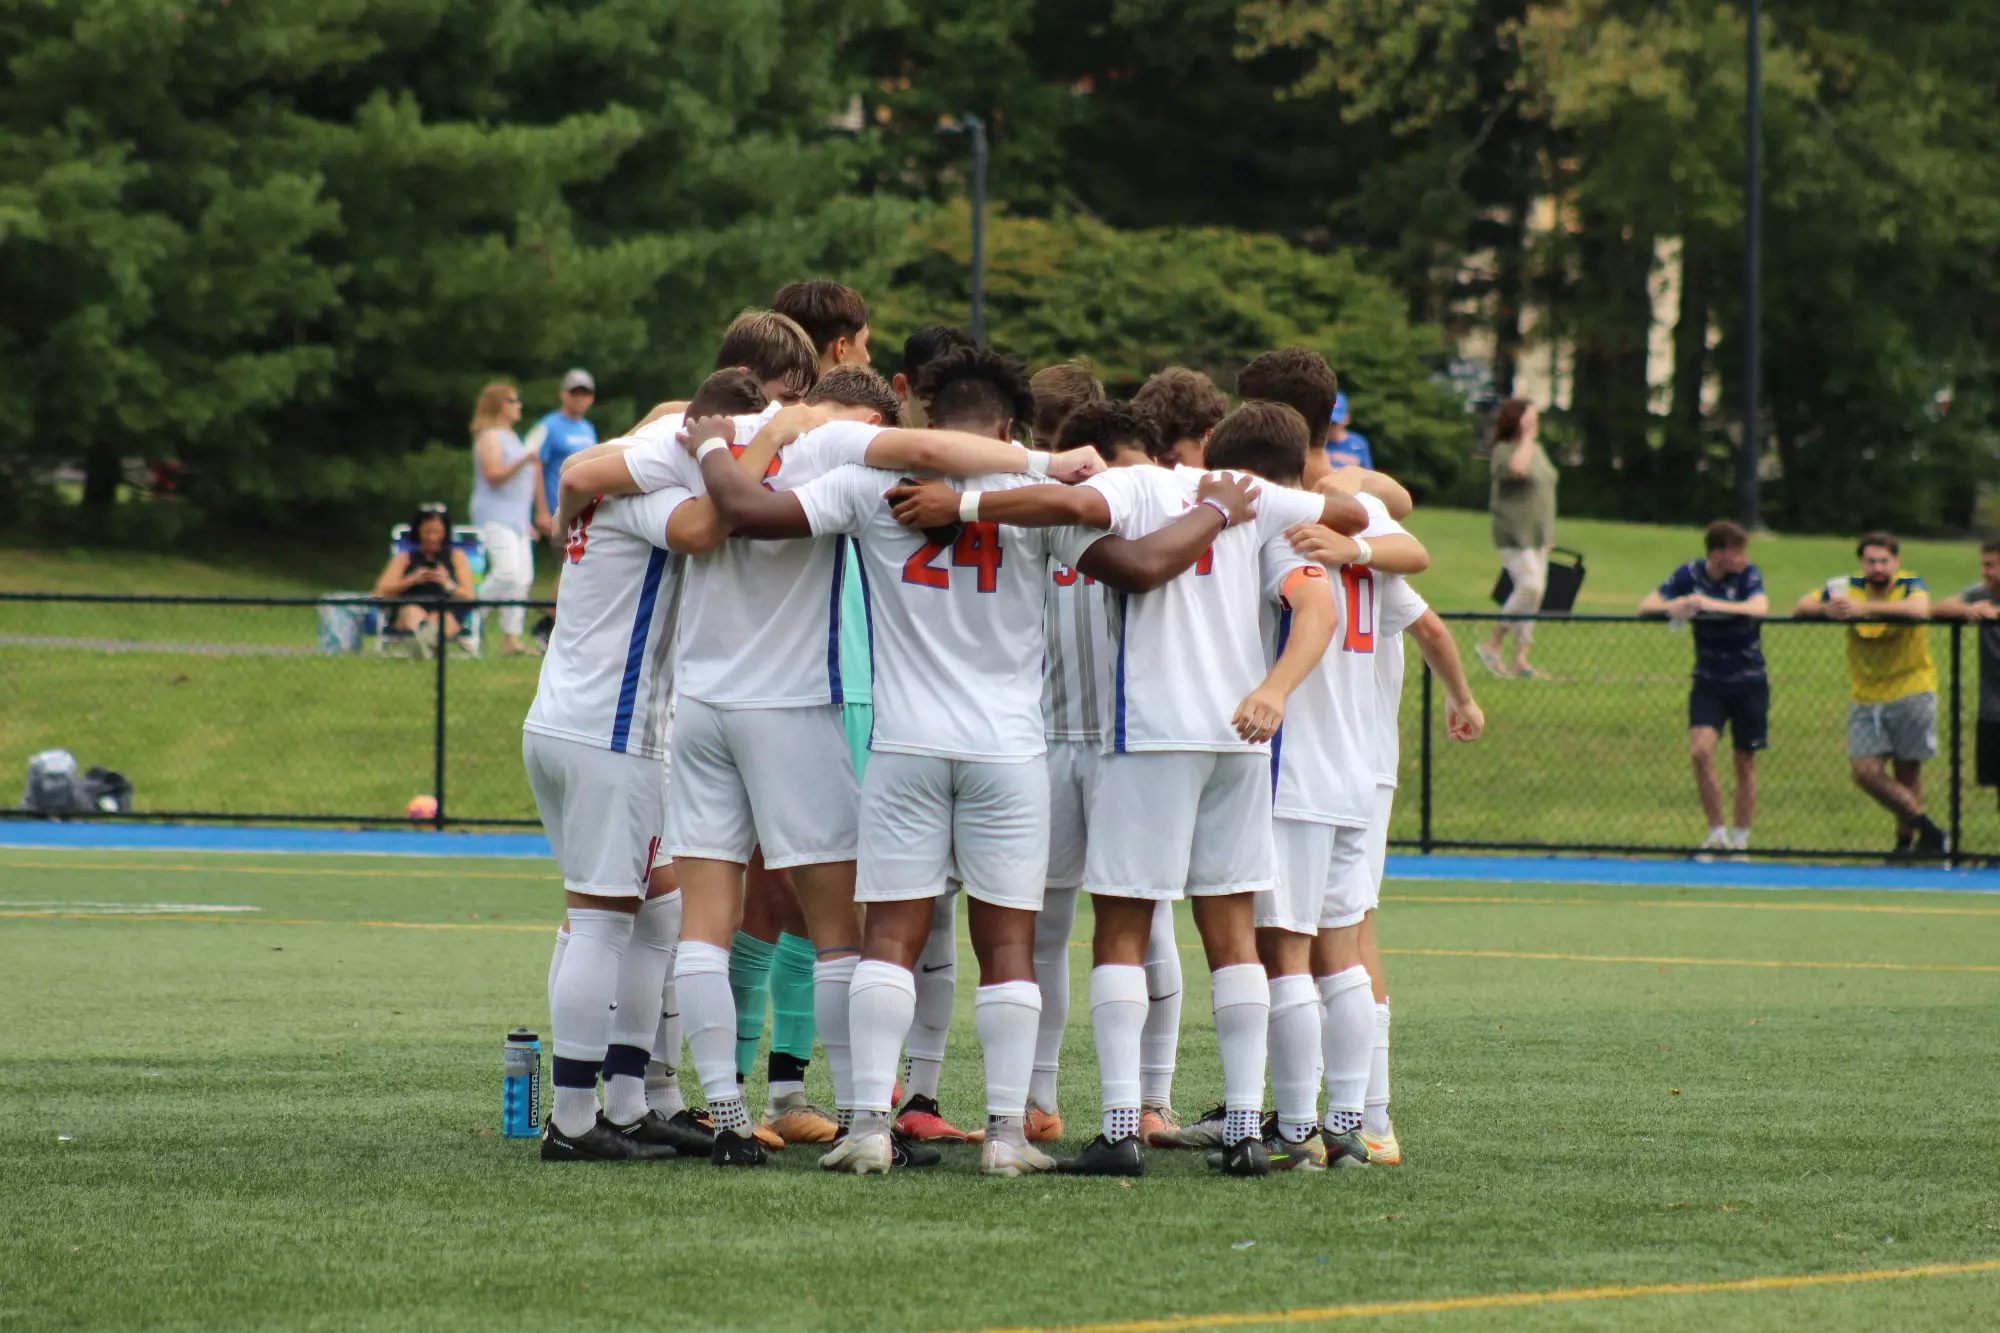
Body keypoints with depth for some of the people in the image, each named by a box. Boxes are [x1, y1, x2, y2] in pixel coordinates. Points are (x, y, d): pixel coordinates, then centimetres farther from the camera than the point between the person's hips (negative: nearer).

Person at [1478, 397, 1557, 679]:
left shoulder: (1538, 450, 16)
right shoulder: (1503, 450, -9)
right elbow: (1517, 468, -32)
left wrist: (1549, 533, 21)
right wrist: (1526, 437, -20)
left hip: (1537, 534, 8)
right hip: (1514, 534, -8)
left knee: (1534, 594, 5)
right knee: (1530, 586, -21)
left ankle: (1520, 660, 8)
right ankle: (1492, 645, -9)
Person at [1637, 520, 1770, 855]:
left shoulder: (1749, 574, -11)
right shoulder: (1690, 574, -5)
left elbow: (1760, 607, -31)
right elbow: (1646, 605, -5)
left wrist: (1714, 605, -42)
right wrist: (1672, 606, -27)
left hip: (1749, 680, -1)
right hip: (1708, 680, 1)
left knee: (1745, 762, 3)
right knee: (1700, 750, -17)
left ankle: (1740, 839, 15)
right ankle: (1717, 832, -6)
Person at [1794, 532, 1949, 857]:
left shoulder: (1910, 585, -8)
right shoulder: (1848, 587, 2)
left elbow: (1919, 608, -32)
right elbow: (1801, 607, 1)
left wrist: (1865, 609, -40)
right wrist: (1827, 609, -23)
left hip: (1911, 693, -3)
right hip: (1865, 697, 3)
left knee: (1907, 771, 0)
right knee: (1866, 772, -10)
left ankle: (1906, 841, 17)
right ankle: (1927, 830, 1)